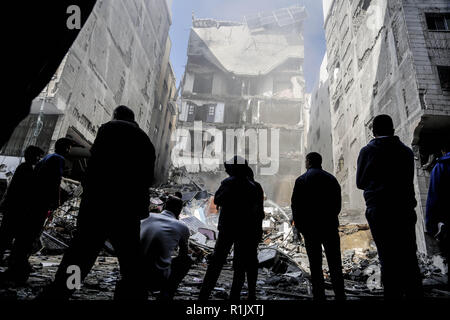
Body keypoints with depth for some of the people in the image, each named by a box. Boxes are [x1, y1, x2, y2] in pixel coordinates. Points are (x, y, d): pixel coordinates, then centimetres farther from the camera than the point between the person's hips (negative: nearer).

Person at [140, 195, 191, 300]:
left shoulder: (147, 216, 9)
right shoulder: (182, 227, 1)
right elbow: (183, 253, 21)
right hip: (157, 282, -4)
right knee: (187, 260, 18)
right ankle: (166, 294, 12)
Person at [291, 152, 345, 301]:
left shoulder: (301, 180, -3)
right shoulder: (332, 179, 6)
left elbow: (295, 205, -5)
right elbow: (338, 205, 7)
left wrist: (299, 226, 4)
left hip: (310, 229, -2)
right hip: (330, 227, 2)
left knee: (315, 265, 5)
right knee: (335, 264, 9)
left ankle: (319, 296, 7)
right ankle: (340, 295, 8)